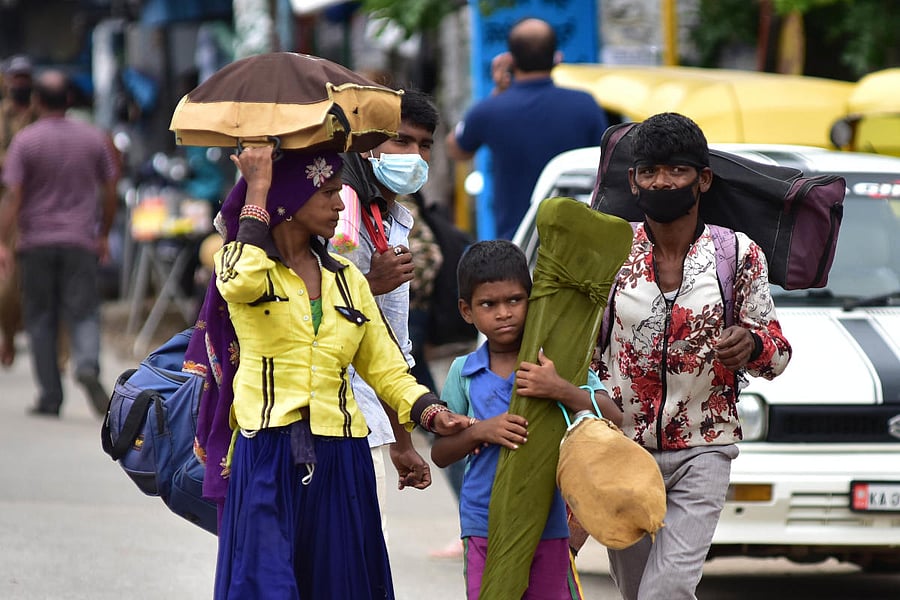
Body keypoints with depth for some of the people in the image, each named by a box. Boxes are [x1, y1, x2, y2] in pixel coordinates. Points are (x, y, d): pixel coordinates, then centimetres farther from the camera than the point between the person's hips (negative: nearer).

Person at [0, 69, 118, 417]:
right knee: (83, 313, 1)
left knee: (41, 320, 8)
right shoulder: (94, 139, 3)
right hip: (80, 241, 1)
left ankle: (50, 397, 8)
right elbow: (110, 192, 8)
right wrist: (103, 235, 20)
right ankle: (87, 365, -29)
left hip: (36, 243, -1)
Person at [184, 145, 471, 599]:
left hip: (339, 464, 5)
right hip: (266, 459, -5)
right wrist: (257, 191, -14)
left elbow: (385, 369, 13)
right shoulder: (239, 258, 2)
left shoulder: (346, 280, 16)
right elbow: (243, 282, -24)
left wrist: (427, 412, -7)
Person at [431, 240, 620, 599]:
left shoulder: (553, 363, -2)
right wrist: (480, 431, -14)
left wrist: (560, 391, -28)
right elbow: (439, 455, 6)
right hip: (483, 525, 2)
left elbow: (611, 418, -12)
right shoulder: (463, 372, 4)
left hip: (546, 525, -2)